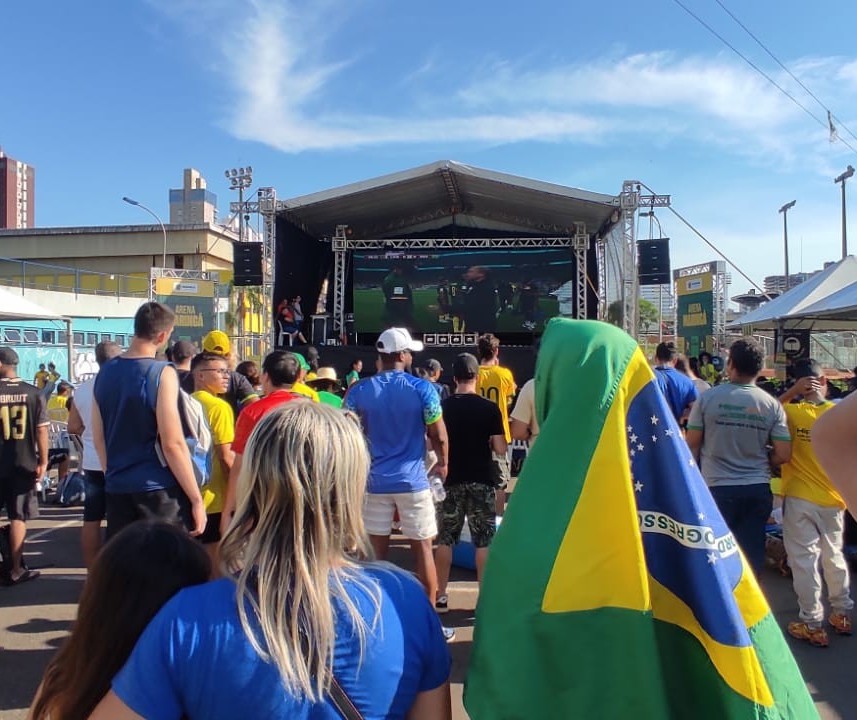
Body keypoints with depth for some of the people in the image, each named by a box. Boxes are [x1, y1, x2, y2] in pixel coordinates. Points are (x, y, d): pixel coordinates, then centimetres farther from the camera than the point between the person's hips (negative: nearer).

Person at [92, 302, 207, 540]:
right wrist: (196, 499, -10)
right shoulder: (162, 373, -13)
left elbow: (99, 439, 13)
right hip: (159, 490, -6)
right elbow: (173, 444, -16)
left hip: (117, 489, 6)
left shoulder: (105, 373, 7)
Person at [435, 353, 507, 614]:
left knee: (445, 540, 12)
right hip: (481, 481, -2)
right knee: (483, 542, 7)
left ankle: (440, 597, 18)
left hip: (452, 481, 2)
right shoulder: (489, 408, -9)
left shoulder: (443, 407, -2)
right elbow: (501, 450, -10)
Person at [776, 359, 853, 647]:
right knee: (833, 555, 21)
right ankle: (842, 614, 35)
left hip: (800, 499, -4)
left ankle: (813, 624, 11)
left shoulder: (791, 412, -13)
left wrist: (791, 393, -6)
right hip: (833, 499, 4)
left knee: (804, 560, 4)